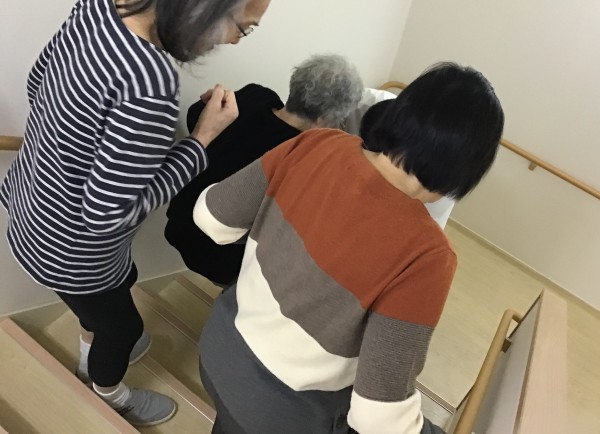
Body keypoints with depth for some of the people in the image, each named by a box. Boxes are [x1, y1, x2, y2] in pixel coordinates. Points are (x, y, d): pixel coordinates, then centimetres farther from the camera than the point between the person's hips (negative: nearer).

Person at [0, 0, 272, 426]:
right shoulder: (150, 84, -40)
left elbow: (38, 82, 3)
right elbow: (108, 214, -32)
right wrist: (203, 138, -27)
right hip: (70, 248, -8)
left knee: (121, 278, 34)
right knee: (122, 325, 23)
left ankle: (92, 358, 65)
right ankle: (110, 399, 56)